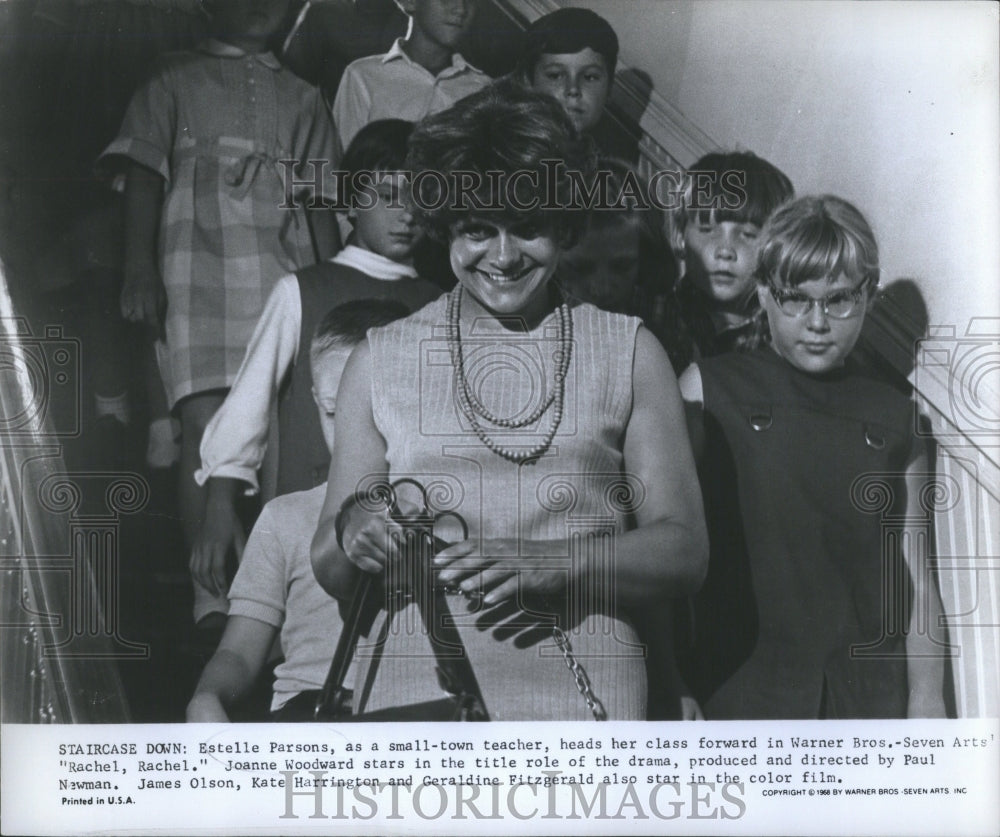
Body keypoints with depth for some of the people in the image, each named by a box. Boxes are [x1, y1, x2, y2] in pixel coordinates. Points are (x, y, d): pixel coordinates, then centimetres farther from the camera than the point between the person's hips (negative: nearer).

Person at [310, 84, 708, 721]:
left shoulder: (629, 353, 11)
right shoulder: (381, 359, 13)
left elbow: (684, 552, 5)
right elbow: (331, 575, 14)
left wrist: (552, 562, -10)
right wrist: (352, 535, -8)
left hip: (584, 697, -1)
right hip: (413, 696, 1)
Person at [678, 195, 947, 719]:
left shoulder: (893, 419, 10)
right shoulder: (709, 389, 2)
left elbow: (916, 582, 11)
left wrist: (926, 701, 5)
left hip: (871, 697, 3)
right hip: (742, 693, -2)